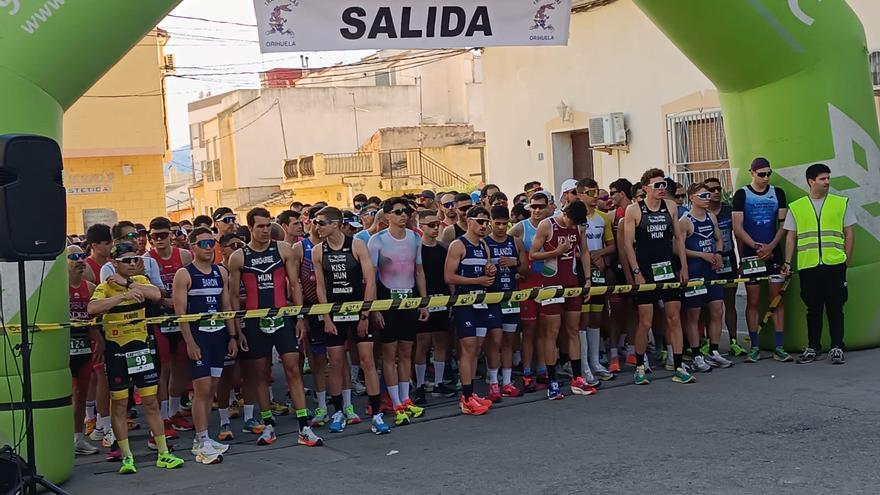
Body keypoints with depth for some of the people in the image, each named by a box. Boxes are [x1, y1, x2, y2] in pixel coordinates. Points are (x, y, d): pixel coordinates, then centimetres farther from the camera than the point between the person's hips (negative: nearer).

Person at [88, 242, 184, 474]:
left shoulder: (140, 280, 6)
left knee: (151, 401, 5)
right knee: (119, 403, 4)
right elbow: (92, 308, -26)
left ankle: (163, 453, 11)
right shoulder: (105, 286, -6)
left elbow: (156, 295, -16)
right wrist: (124, 295, -31)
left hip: (140, 346, 3)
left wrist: (127, 283, -19)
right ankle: (127, 457, 12)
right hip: (116, 348, -3)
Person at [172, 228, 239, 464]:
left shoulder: (221, 272, 12)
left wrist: (232, 336, 10)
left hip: (219, 334, 6)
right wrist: (190, 342, -16)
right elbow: (180, 311, -10)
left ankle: (201, 440, 17)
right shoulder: (184, 275, -5)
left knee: (211, 389, 8)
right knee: (202, 388, -9)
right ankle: (202, 443, -4)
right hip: (197, 336, -6)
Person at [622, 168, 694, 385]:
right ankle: (639, 367, 12)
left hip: (670, 269, 4)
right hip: (646, 272, -4)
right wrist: (636, 272, -10)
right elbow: (628, 243, -5)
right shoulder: (633, 210, -5)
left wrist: (683, 266, 8)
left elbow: (678, 237, 14)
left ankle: (678, 368, 8)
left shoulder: (670, 207, 8)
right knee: (645, 322, -3)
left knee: (674, 318, 4)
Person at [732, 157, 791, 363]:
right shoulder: (741, 195, 0)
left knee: (777, 299, -1)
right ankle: (754, 347, 7)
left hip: (773, 252, 2)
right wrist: (756, 246, -13)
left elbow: (783, 224, 4)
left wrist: (770, 246, -10)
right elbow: (737, 227, -5)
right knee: (753, 301, 1)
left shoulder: (777, 193, 8)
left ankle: (779, 347, 2)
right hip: (750, 254, -2)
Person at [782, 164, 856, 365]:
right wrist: (787, 262, 3)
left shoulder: (841, 203, 7)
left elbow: (849, 234, 8)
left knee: (835, 308, 1)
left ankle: (837, 348, 8)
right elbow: (791, 237, 11)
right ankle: (813, 348, 16)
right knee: (813, 309, 8)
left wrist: (846, 261, 2)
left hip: (834, 265, -1)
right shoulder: (796, 207, 8)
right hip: (807, 266, 1)